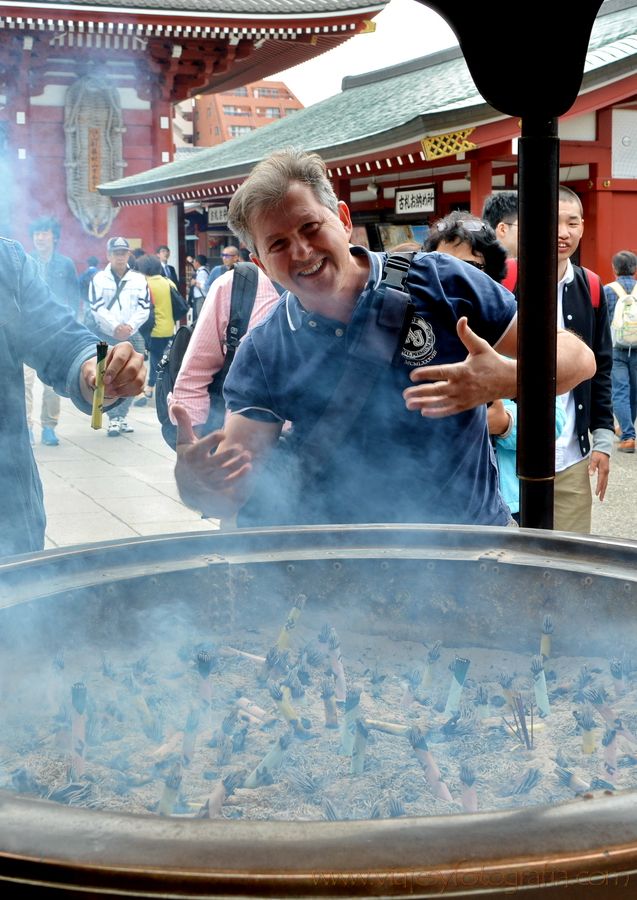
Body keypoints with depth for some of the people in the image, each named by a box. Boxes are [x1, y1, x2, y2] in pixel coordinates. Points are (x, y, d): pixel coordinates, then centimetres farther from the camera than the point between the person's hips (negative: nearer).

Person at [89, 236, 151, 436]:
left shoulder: (139, 279, 8)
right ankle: (113, 419, -2)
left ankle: (121, 416, 15)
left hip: (133, 336, 2)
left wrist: (130, 326, -11)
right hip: (107, 336, -2)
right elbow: (98, 309, -5)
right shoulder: (99, 279, 2)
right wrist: (115, 327, -14)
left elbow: (144, 308, 3)